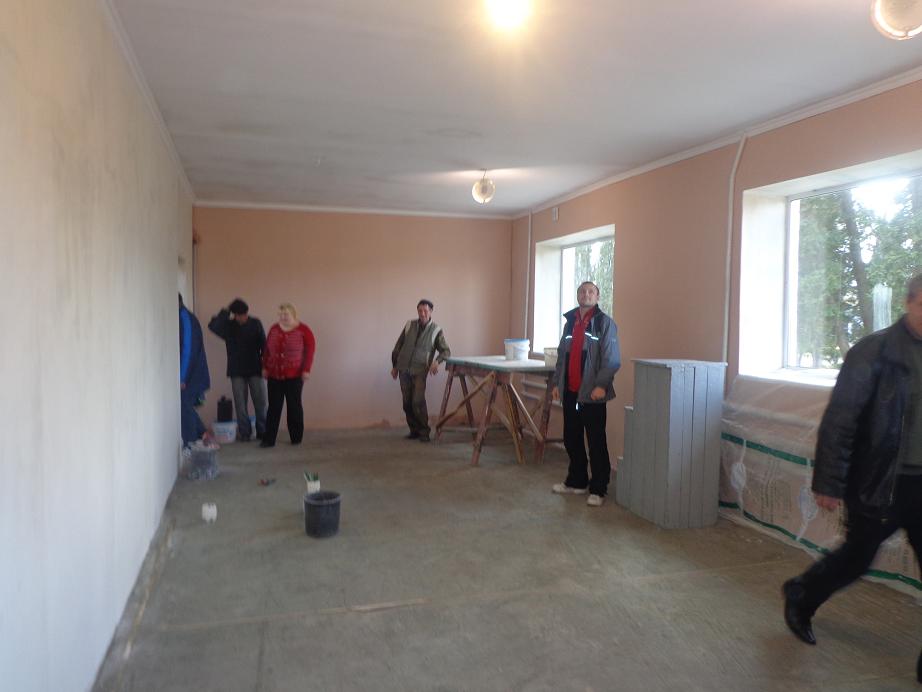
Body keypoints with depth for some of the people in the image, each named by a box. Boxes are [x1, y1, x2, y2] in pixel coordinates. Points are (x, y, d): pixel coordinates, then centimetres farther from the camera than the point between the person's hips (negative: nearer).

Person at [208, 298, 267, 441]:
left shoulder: (255, 323, 0)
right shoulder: (228, 326, -2)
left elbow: (263, 344, 2)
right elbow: (213, 326, -22)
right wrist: (225, 311, -22)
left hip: (255, 370, 0)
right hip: (237, 371, 0)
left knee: (260, 402, 2)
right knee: (240, 404, 3)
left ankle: (262, 432, 12)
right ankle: (244, 432, 13)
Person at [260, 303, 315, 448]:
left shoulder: (303, 330, -5)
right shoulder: (274, 329, 6)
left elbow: (309, 350, -7)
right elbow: (267, 349, 11)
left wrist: (306, 370, -11)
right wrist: (265, 367, 8)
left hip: (294, 375, -3)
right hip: (274, 375, 3)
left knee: (294, 406, 5)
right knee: (274, 407, 2)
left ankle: (296, 438, 16)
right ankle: (269, 439, 3)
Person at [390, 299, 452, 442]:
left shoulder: (436, 330, 0)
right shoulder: (409, 325, 7)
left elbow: (446, 351, 1)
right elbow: (398, 346, 15)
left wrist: (437, 361, -18)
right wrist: (394, 366, 16)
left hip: (419, 371, -3)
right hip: (404, 369, 3)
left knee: (418, 401, -15)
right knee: (407, 403, 5)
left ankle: (424, 432, 0)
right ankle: (414, 430, 19)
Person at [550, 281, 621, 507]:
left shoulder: (605, 323, -5)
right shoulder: (570, 322, 14)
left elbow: (612, 359, -12)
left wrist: (601, 385, -21)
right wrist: (556, 382, 14)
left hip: (591, 393, -6)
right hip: (570, 391, 6)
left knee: (596, 443, -1)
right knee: (571, 439, 13)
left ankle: (598, 490, 8)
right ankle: (576, 482, 28)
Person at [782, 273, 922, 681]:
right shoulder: (875, 352, -13)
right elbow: (838, 421, -13)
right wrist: (828, 484, -13)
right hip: (878, 482, -4)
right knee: (857, 558, 11)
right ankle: (800, 597, 37)